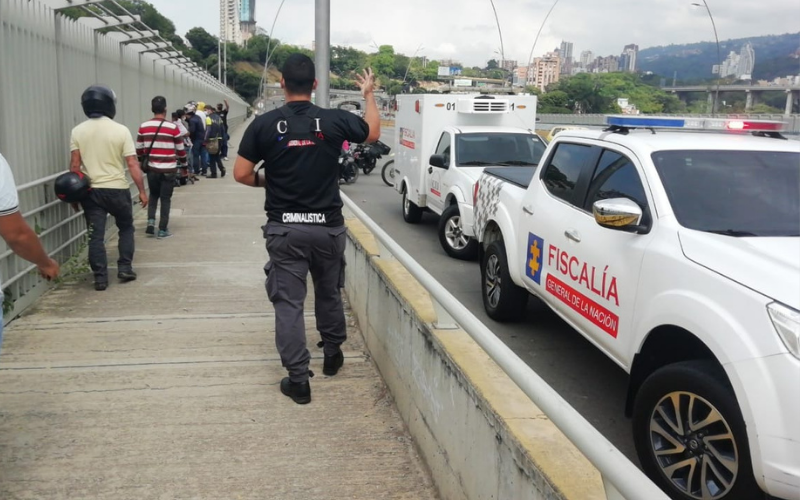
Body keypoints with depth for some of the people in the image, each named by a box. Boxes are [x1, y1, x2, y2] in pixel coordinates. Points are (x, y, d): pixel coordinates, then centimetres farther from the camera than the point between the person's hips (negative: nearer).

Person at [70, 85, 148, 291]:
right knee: (126, 228, 19)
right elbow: (132, 164, -9)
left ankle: (100, 277, 5)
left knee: (96, 235, 5)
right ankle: (125, 268, 15)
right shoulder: (121, 130, -8)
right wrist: (142, 191, -3)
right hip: (117, 189, -2)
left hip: (91, 190, 2)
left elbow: (75, 165, -2)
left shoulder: (78, 131, -1)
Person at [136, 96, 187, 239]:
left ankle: (150, 221, 6)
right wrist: (184, 165, 14)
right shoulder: (173, 127, -8)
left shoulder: (143, 127, 0)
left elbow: (139, 149, 7)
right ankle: (162, 230, 8)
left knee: (153, 195, 21)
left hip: (152, 168, 3)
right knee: (165, 198, 6)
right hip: (169, 169, -3)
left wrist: (141, 162, 24)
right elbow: (180, 149, -1)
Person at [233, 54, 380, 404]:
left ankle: (298, 380, 4)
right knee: (329, 293, 21)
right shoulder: (334, 120, -4)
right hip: (327, 225, 2)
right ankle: (333, 354, 38)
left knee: (288, 302, 3)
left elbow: (241, 174, -4)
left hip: (284, 228, -1)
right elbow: (373, 133, 15)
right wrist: (369, 95, 29)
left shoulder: (264, 124, -6)